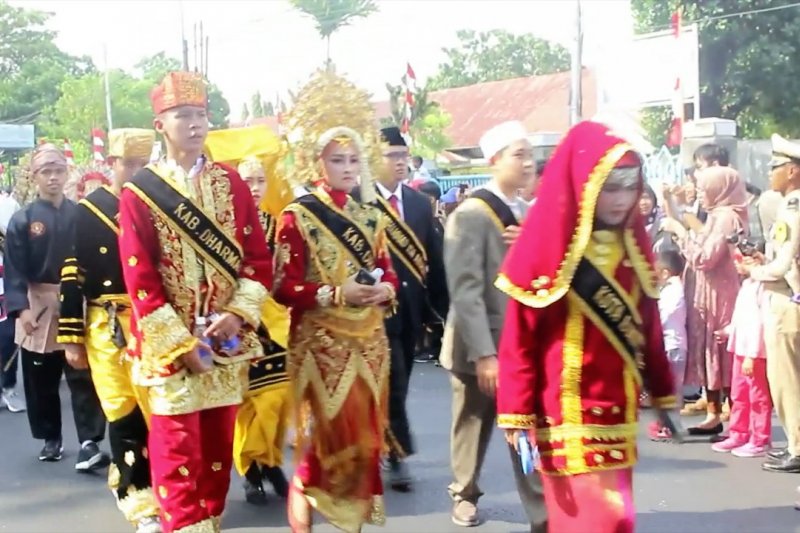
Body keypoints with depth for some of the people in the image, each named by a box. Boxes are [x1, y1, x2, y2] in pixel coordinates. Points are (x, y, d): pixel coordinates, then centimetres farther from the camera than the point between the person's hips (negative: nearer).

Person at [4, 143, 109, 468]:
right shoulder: (22, 220, -1)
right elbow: (14, 270, -5)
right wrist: (21, 308, -16)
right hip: (38, 309, 0)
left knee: (84, 376, -6)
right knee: (42, 380, 10)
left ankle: (89, 442, -6)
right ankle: (51, 439, 25)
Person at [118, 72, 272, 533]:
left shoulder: (232, 183, 5)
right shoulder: (139, 193, -5)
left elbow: (259, 258, 3)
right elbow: (140, 279, -9)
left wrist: (237, 314, -12)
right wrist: (181, 343, -13)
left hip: (227, 339, 3)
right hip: (170, 344, -3)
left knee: (219, 446, 12)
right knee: (178, 452, 1)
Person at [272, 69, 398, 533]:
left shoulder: (372, 217, 9)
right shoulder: (297, 217, -8)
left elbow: (388, 271, 13)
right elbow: (285, 288, -12)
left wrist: (386, 290, -9)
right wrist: (337, 294, -23)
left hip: (369, 341, 6)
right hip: (320, 342, -5)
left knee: (364, 437, 12)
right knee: (321, 440, -2)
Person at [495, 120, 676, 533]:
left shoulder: (632, 244, 6)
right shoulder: (549, 247, -12)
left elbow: (648, 325, 11)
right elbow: (519, 337, -11)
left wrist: (663, 393, 13)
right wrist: (517, 413, -12)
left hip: (619, 410, 6)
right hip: (569, 415, -6)